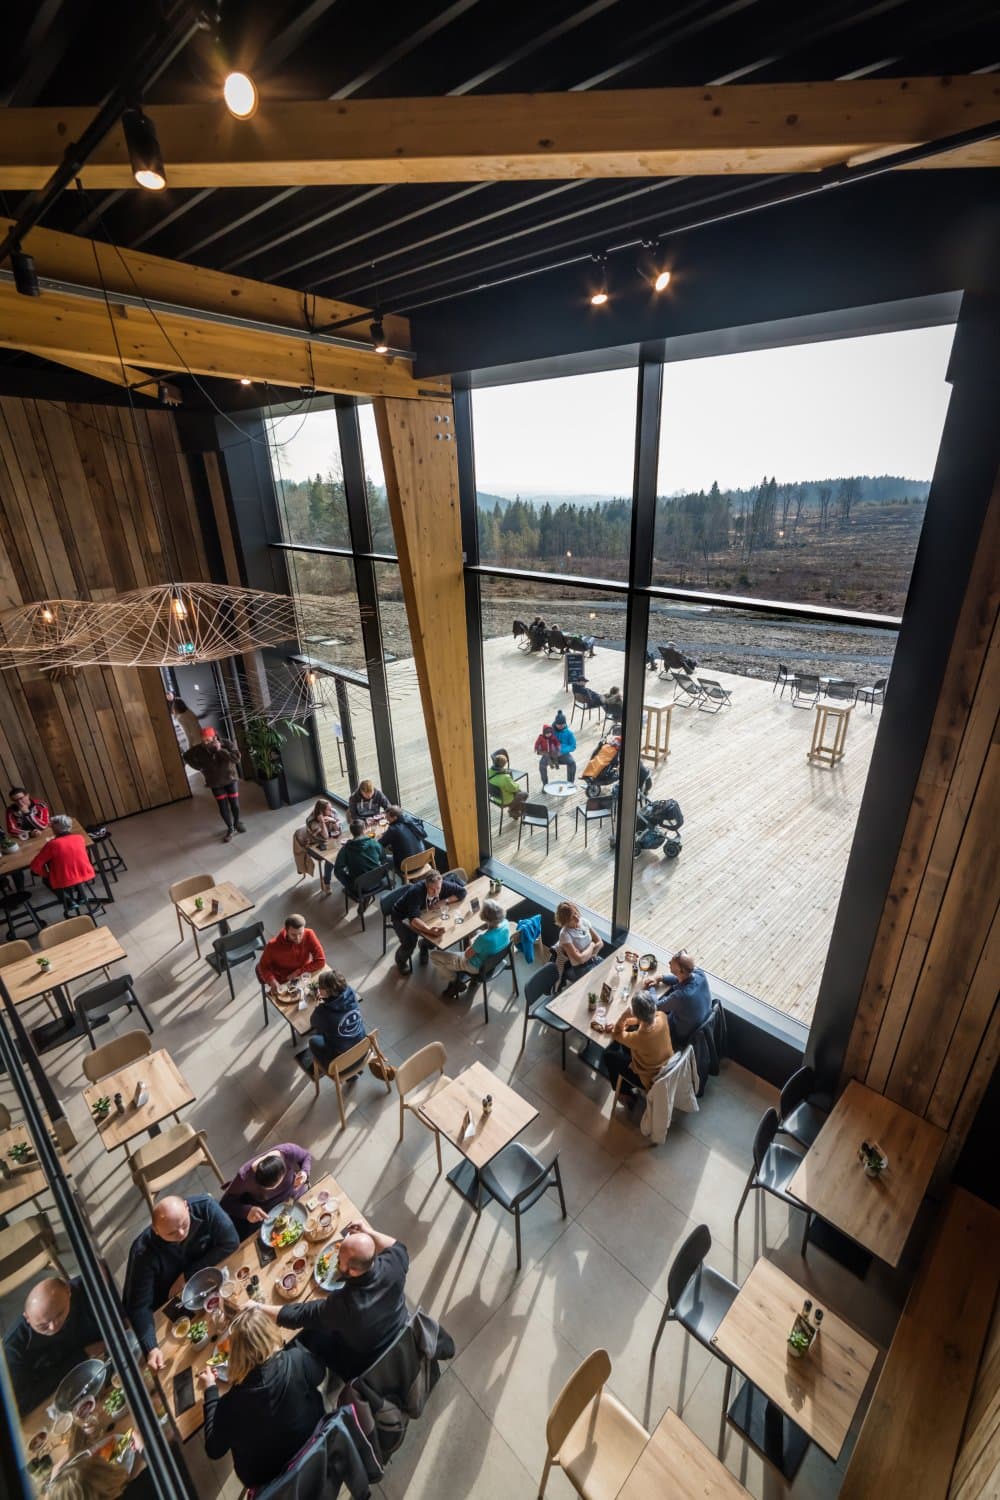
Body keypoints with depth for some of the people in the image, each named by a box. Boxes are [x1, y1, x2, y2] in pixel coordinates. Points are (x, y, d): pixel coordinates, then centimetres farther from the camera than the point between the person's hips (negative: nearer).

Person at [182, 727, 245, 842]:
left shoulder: (227, 744, -18)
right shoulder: (199, 750, -13)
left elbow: (237, 758, -29)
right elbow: (186, 757, 4)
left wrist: (221, 750, -35)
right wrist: (200, 768, -1)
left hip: (230, 779, -1)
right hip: (215, 783, 1)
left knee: (235, 804, 5)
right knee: (223, 807, 3)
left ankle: (237, 822, 34)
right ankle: (230, 828, 22)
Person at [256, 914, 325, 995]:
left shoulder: (309, 935, -21)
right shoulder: (274, 945, -25)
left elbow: (320, 960, -16)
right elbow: (263, 966, -10)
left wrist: (298, 972, -22)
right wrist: (272, 982, -27)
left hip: (302, 976, 2)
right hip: (282, 983, -2)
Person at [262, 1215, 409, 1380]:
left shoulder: (342, 1305, -40)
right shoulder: (391, 1266, -31)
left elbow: (297, 1315, -24)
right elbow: (398, 1247, -5)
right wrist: (370, 1232, -9)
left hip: (369, 1367, -4)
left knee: (310, 1336, 13)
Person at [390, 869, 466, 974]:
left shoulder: (443, 886, -25)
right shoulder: (416, 892, -40)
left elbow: (462, 891, -13)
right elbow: (414, 919, -49)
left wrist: (444, 902, -26)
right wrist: (429, 930, -65)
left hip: (423, 914, 5)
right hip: (402, 917, -5)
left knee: (438, 932, -16)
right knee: (410, 943, -27)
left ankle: (424, 945, 20)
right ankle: (401, 960, 9)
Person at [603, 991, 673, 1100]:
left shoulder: (637, 1038, -40)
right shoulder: (662, 1016, -27)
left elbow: (615, 1034, -17)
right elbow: (648, 1017, 0)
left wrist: (626, 1014, -32)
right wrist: (625, 1022, 0)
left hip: (651, 1080, -5)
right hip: (668, 1068, 5)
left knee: (609, 1055, 10)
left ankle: (625, 1092, 35)